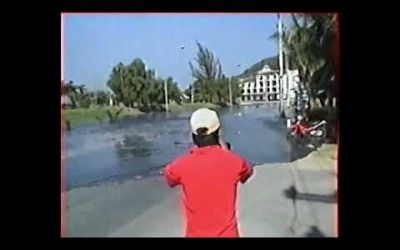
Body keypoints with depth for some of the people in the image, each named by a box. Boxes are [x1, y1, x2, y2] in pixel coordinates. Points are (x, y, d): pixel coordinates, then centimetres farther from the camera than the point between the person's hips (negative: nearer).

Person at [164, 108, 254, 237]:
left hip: (195, 233, 0)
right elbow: (248, 172, 9)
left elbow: (169, 175, 8)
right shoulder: (234, 162, -16)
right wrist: (226, 152, 14)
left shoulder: (181, 165, -17)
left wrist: (192, 152, 6)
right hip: (227, 233, 0)